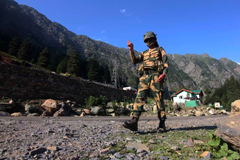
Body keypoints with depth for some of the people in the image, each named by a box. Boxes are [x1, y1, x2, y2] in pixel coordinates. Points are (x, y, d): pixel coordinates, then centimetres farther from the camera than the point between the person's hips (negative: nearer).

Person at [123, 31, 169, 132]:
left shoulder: (160, 50, 16)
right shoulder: (144, 53, 28)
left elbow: (166, 64, 3)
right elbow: (134, 61, 14)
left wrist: (164, 74, -16)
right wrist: (131, 50, 1)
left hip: (155, 76, -4)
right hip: (145, 77, 4)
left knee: (159, 100, -5)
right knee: (139, 98, -11)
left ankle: (162, 124, 4)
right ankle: (134, 122, -18)